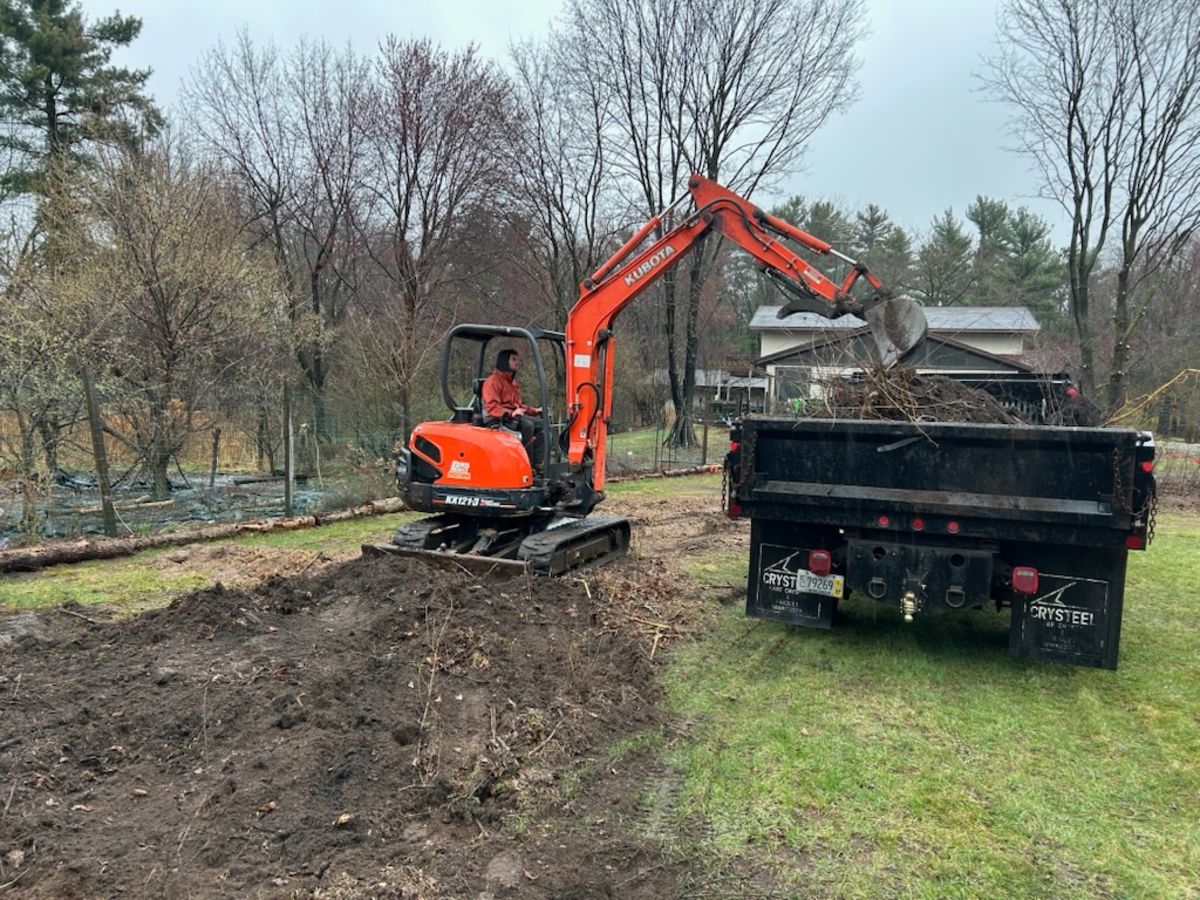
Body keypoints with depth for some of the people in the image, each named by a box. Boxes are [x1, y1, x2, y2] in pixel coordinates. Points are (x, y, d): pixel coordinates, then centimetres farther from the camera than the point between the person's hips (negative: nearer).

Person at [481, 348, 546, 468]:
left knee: (542, 424, -11)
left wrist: (534, 410, 12)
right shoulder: (493, 380, -5)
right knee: (527, 425, -32)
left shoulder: (513, 382, 25)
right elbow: (491, 407, -17)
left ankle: (536, 461, -19)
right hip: (500, 419, -9)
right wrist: (511, 413, -31)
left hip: (515, 415, 9)